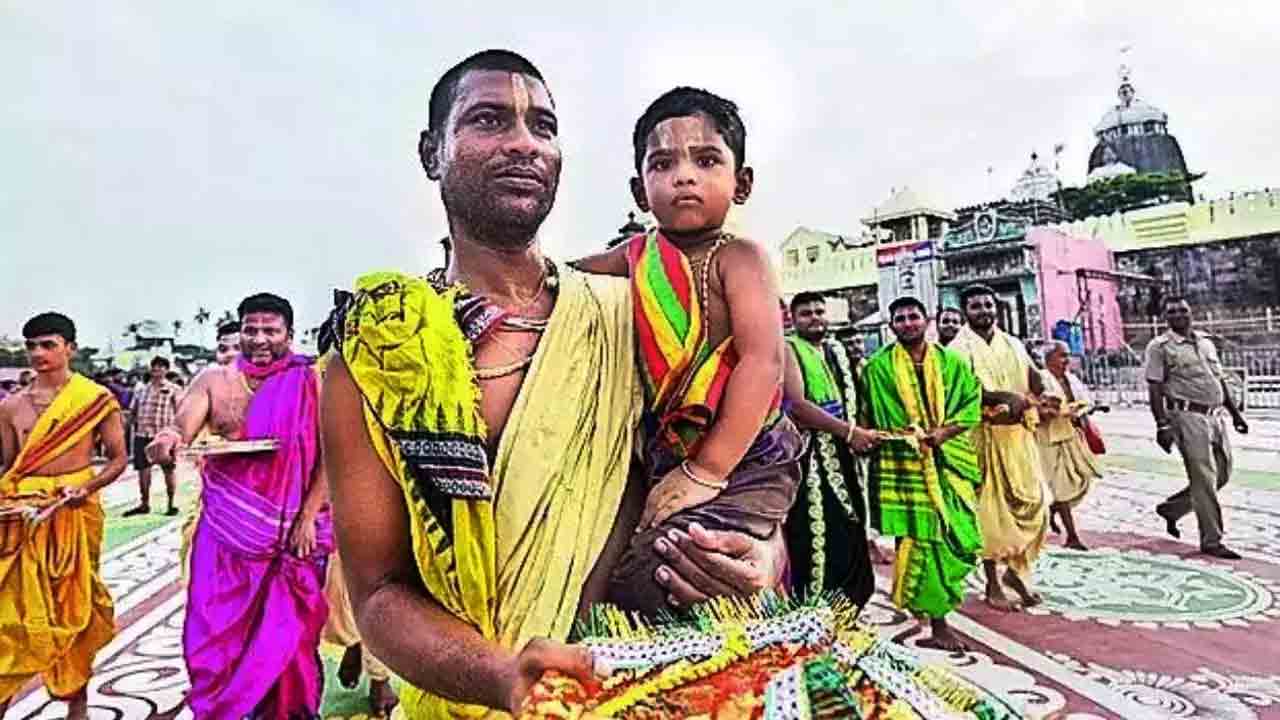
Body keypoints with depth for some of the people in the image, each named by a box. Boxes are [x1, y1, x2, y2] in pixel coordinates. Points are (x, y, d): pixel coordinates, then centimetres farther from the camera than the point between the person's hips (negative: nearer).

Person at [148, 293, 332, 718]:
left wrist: (308, 518, -11)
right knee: (217, 625, 7)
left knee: (284, 628, 7)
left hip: (290, 527, -2)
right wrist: (168, 441, -32)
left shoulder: (311, 385, -3)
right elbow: (181, 428, -8)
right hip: (226, 524, 2)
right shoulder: (214, 381, 5)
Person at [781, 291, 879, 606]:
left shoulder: (836, 351, 16)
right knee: (816, 536, -4)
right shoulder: (788, 349, -7)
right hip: (809, 456, -8)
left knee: (849, 535, 13)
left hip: (842, 454, 8)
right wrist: (849, 431, -19)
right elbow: (797, 404, -20)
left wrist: (859, 433, 4)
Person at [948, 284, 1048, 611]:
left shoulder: (1013, 344, 14)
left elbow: (1036, 382, 10)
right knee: (989, 506, 0)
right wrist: (1008, 397, -20)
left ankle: (1016, 569, 24)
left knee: (1031, 500, 4)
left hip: (1018, 434, 5)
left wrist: (1025, 401, -10)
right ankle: (993, 583, 12)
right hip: (983, 436, -5)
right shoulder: (959, 347, -4)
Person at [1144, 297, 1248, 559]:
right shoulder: (1160, 347, -5)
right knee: (1204, 479, -5)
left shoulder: (1206, 343, 15)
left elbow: (1220, 380, 21)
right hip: (1187, 416, -7)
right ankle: (1211, 541, 5)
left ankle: (1171, 508, 29)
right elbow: (1154, 389, -9)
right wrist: (1162, 425, -16)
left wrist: (1234, 412, 18)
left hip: (1215, 416, 7)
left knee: (1222, 474, 12)